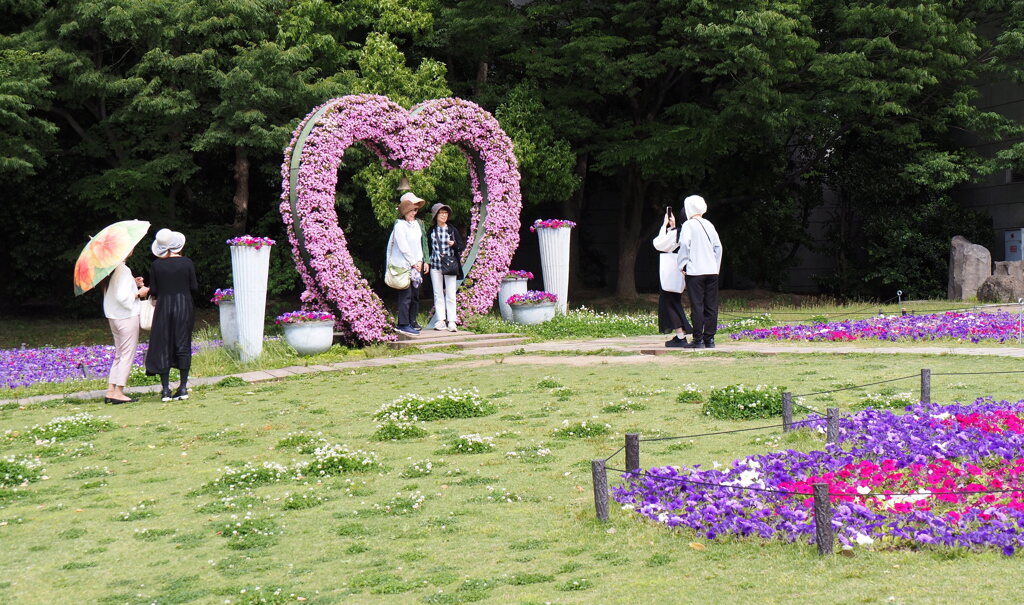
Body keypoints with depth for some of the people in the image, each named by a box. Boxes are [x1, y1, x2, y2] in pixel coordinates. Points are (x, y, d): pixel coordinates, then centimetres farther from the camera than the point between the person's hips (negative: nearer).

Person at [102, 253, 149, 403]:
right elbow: (122, 297, -24)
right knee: (128, 353, -2)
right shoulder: (123, 270, -19)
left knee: (119, 354, 16)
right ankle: (118, 392, -1)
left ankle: (110, 391, 14)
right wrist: (139, 293, -10)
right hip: (127, 317, -9)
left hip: (113, 316, 9)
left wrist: (133, 283, 10)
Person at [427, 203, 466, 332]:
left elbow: (463, 246, 6)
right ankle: (441, 320, 7)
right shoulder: (431, 231, 6)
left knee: (450, 294, -3)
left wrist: (454, 244, -14)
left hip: (450, 265, -2)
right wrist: (427, 263, 4)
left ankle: (451, 321, -1)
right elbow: (428, 247, 13)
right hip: (435, 265, 2)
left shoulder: (452, 230, 3)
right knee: (438, 293, 3)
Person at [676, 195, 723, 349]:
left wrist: (682, 265, -6)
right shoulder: (709, 225, 13)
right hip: (712, 271, 5)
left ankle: (698, 340, -5)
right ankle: (709, 339, 7)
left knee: (697, 306, -4)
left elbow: (684, 245, -15)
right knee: (711, 306, 6)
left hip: (695, 272, -5)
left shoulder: (688, 225, -4)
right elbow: (718, 247, 14)